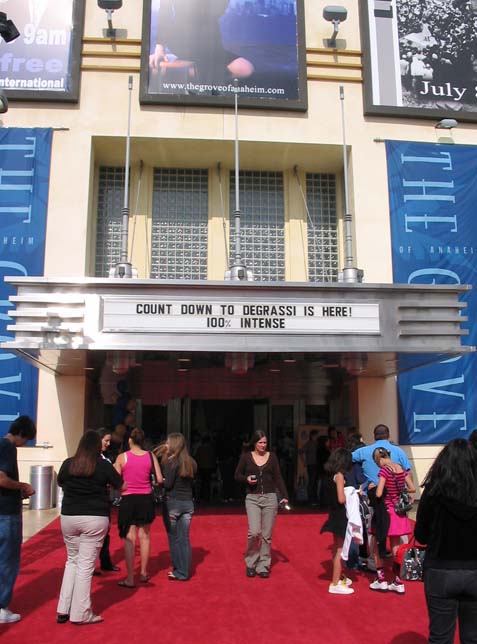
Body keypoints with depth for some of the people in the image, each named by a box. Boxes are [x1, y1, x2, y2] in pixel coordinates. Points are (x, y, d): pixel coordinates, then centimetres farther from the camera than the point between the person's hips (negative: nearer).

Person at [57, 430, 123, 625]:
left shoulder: (68, 464, 0)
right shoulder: (104, 465, -8)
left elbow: (60, 483, 19)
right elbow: (121, 486, 3)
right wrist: (104, 484, 23)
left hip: (69, 517, 4)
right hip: (95, 519, -3)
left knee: (72, 561, 19)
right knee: (86, 565, 3)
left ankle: (63, 610, 19)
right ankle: (80, 614, 8)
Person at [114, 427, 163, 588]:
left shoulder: (122, 457, -7)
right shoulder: (150, 456, -3)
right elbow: (159, 480, -3)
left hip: (128, 500, -2)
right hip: (146, 499, 2)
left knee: (129, 539, 3)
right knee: (144, 536, 15)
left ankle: (130, 578, 4)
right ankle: (143, 573, 27)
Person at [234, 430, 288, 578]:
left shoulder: (272, 456, 5)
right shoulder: (246, 457, 2)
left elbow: (278, 478, 6)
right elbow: (237, 475, 9)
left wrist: (284, 496, -5)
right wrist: (246, 479, -12)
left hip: (270, 498, 2)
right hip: (252, 499, -1)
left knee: (267, 535, 3)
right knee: (254, 532, -14)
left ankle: (263, 566, 16)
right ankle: (250, 563, 8)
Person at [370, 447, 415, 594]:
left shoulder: (384, 471, -18)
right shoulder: (401, 469, 1)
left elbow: (378, 494, -22)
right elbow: (412, 488, 5)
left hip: (386, 511, -6)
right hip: (399, 512, 6)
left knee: (377, 545, 11)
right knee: (396, 546, 15)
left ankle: (381, 580, 13)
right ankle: (398, 583, 19)